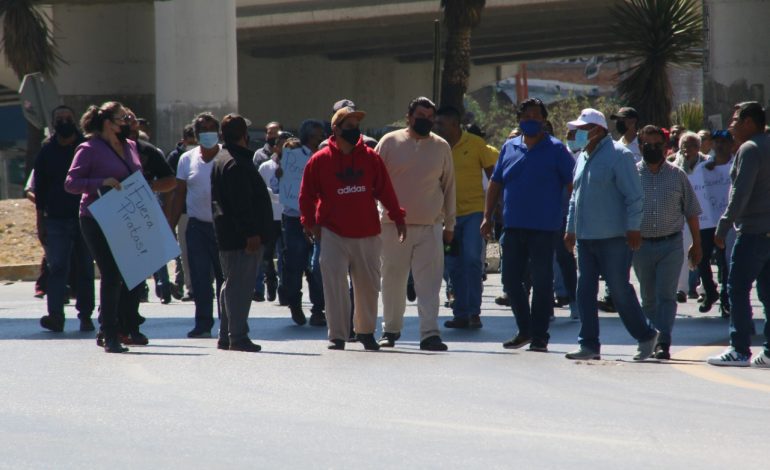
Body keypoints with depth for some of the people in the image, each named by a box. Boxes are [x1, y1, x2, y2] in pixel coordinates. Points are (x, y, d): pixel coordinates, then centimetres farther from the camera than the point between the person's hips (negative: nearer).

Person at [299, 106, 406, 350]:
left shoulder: (371, 158, 4)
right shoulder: (320, 160, -1)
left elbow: (385, 190, 7)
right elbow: (307, 194, 4)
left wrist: (397, 218, 5)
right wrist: (310, 222, -3)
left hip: (367, 233, 2)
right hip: (333, 233, -2)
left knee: (368, 284, 9)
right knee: (335, 285, -6)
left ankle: (366, 331, 26)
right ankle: (337, 336, 0)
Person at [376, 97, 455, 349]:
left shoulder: (441, 147, 8)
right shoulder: (390, 143, 2)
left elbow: (449, 186, 14)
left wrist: (449, 224, 14)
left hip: (430, 226, 1)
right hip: (394, 224, -1)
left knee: (429, 282, -6)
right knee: (393, 279, 6)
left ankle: (429, 332, -8)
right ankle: (391, 329, 18)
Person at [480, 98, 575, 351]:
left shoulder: (555, 150, -1)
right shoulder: (509, 148, 12)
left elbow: (573, 185, -2)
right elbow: (496, 183, 16)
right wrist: (487, 216, 9)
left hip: (544, 228, -5)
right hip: (513, 226, 5)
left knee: (542, 282, -1)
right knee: (511, 280, 6)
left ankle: (539, 336, 6)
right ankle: (525, 330, 20)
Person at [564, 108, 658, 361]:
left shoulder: (618, 155, -9)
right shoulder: (583, 158, 15)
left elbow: (634, 196, -12)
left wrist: (633, 228, -16)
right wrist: (571, 228, 20)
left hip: (613, 238, -8)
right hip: (585, 237, 8)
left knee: (620, 290, -4)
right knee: (585, 291, 4)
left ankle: (646, 336, 11)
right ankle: (589, 344, 8)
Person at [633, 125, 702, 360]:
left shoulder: (677, 175, 5)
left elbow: (691, 211, 12)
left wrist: (696, 244, 11)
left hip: (671, 245, -1)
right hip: (642, 245, 1)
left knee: (666, 295, -11)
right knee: (648, 298, 8)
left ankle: (664, 342, -14)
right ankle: (650, 340, 18)